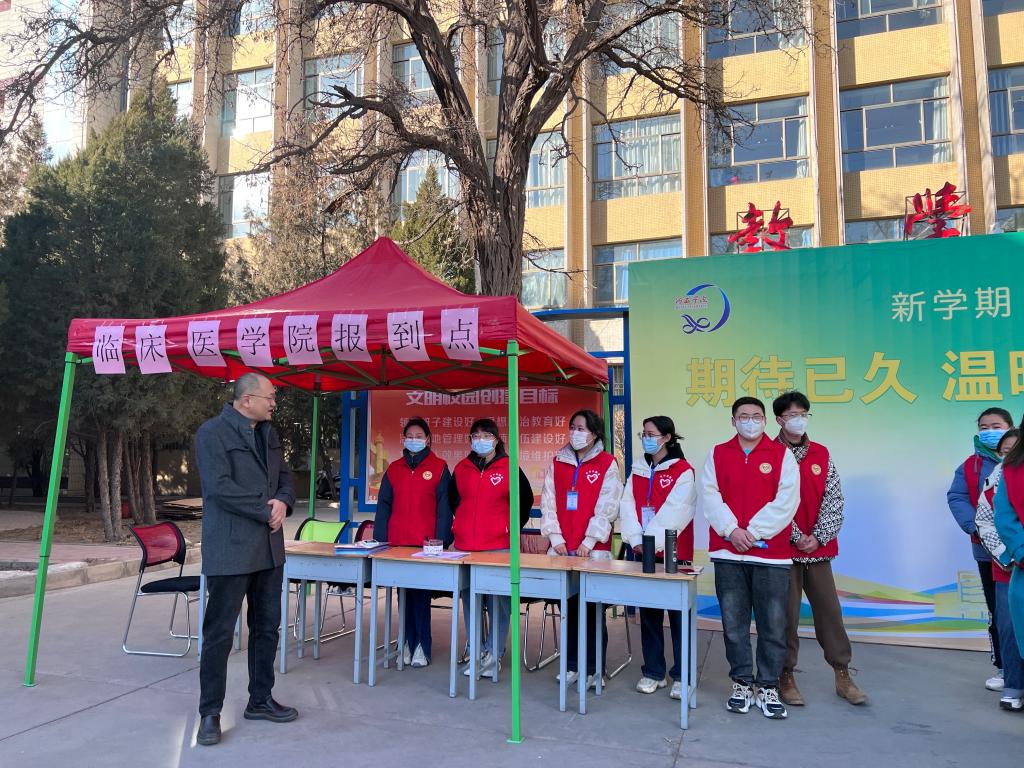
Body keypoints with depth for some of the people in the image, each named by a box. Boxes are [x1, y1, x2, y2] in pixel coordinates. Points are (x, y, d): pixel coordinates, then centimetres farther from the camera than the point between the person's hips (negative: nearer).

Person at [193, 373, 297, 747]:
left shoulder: (268, 433, 13)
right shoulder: (212, 433, -10)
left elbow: (284, 476, 15)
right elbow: (219, 486, -20)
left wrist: (282, 501, -7)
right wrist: (265, 511, -15)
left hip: (268, 548, 7)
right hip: (230, 548, -7)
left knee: (266, 627, 14)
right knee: (219, 632, 0)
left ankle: (260, 700, 27)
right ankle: (210, 712, 13)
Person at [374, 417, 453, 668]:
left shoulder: (439, 468, 1)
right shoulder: (394, 469, 11)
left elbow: (444, 507, -3)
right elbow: (383, 506, 10)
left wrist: (441, 540, -10)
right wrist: (379, 540, 3)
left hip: (426, 544, -3)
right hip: (397, 543, 4)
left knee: (421, 594, -1)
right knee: (405, 593, 9)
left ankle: (421, 646, 8)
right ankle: (409, 641, 19)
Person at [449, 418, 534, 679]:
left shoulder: (509, 468, -2)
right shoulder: (461, 468, 8)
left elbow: (525, 500, 7)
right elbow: (452, 499, 22)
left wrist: (512, 527, 6)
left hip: (498, 546, -4)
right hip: (465, 546, 4)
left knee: (499, 602, -1)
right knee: (470, 600, 9)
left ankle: (493, 655, 10)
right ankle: (477, 653, 21)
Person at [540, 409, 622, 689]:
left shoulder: (607, 464, 0)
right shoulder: (557, 463, 10)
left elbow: (606, 507, -6)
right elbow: (548, 502, 6)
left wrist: (589, 542, -11)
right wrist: (556, 538, -4)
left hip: (593, 550, -3)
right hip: (562, 548, 3)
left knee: (592, 610, 2)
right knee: (568, 607, 7)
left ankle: (593, 670, 13)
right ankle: (571, 665, 19)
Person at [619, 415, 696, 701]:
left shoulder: (683, 471, -6)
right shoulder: (637, 471, 11)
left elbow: (675, 511, -15)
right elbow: (628, 506, 3)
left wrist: (653, 540, -19)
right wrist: (636, 540, -10)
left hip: (672, 552, -5)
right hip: (642, 552, 5)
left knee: (678, 613, 2)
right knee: (648, 613, 10)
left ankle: (681, 676, 12)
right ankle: (653, 672, 20)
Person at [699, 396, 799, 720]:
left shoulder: (782, 455, 3)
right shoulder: (717, 454, 9)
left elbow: (785, 501, -6)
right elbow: (709, 496, 1)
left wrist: (754, 532, -12)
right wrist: (732, 531, -11)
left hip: (771, 553, -1)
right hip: (728, 552, 2)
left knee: (773, 625, 3)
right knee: (734, 623, 8)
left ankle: (768, 689, 16)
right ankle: (741, 684, 21)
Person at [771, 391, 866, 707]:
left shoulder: (821, 455, 8)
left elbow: (834, 499, 5)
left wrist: (818, 537, -5)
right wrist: (796, 537, -11)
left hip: (818, 549, 3)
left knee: (829, 610, 8)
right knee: (786, 614, 3)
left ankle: (843, 676, 20)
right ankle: (786, 677, 15)